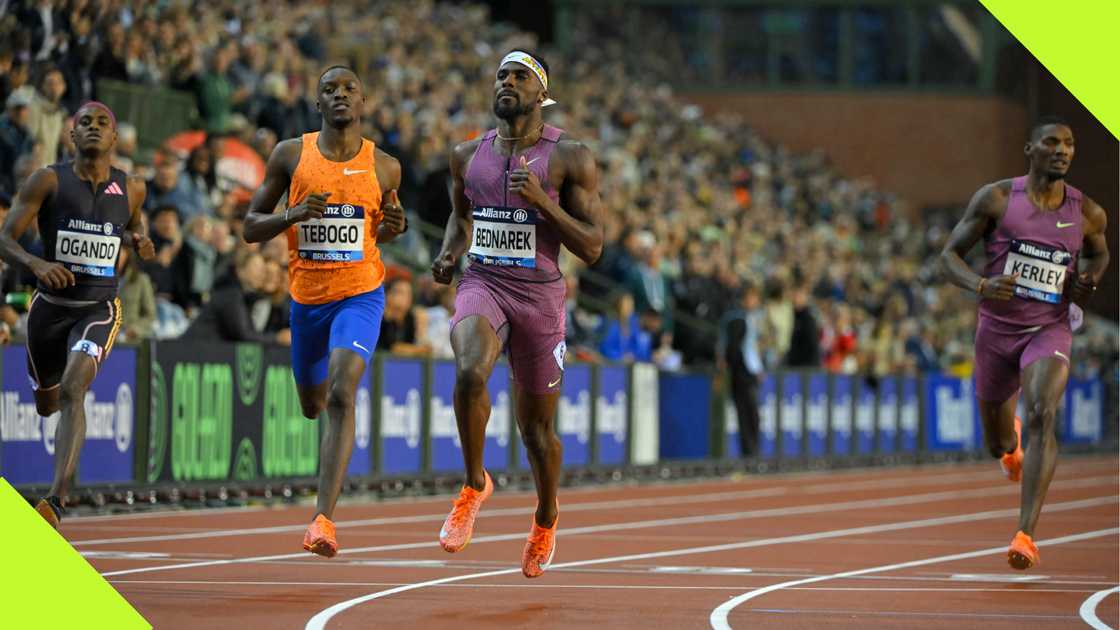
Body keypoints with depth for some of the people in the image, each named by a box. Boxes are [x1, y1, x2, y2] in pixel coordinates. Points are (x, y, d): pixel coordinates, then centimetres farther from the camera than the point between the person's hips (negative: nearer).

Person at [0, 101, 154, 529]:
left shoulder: (130, 189, 0)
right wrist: (37, 264, -31)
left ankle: (57, 500, -32)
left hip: (99, 309, -1)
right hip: (51, 305, 1)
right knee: (46, 404, 18)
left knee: (72, 391, -25)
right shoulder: (48, 181, -8)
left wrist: (139, 242, -2)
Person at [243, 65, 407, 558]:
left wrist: (393, 226, -5)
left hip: (360, 294, -2)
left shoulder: (383, 166, 1)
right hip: (307, 297, 2)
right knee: (312, 405, 17)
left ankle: (323, 519, -27)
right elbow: (251, 228, 1)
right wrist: (294, 215, -18)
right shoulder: (291, 156, -2)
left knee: (341, 396, -22)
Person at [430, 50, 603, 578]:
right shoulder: (468, 155, 7)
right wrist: (449, 254, 5)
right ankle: (474, 485, -11)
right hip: (483, 284, 2)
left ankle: (546, 517, 38)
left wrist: (540, 201, -19)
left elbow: (591, 248, -7)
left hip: (540, 294, -2)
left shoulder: (569, 158, -5)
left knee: (536, 425, 8)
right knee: (470, 372, -31)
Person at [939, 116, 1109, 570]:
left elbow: (1099, 254, 22)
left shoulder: (1088, 213, -1)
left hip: (1049, 332, -1)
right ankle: (1010, 439, 58)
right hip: (996, 329, 1)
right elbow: (950, 256, -4)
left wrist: (1090, 279, -1)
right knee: (998, 444, 15)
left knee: (1042, 417, -28)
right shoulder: (996, 199, -7)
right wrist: (980, 285, -24)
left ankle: (1026, 534, -31)